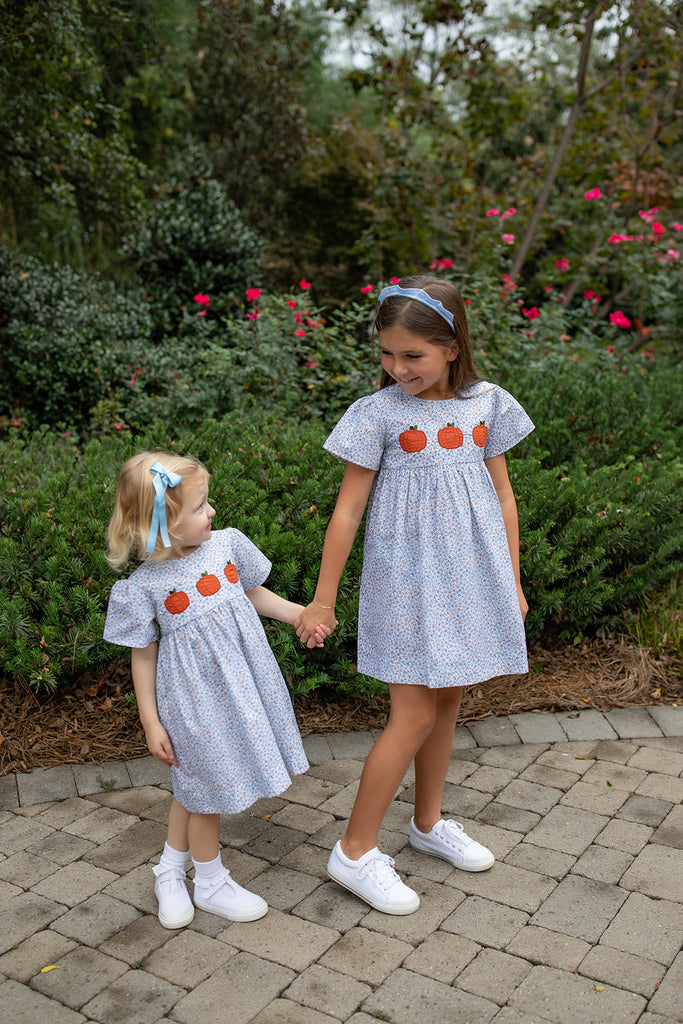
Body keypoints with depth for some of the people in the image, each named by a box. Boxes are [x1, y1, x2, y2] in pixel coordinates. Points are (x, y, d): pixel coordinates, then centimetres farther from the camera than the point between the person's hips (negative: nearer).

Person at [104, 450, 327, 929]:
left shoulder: (226, 544, -4)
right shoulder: (145, 586, -16)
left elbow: (253, 593, 14)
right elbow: (144, 655, -8)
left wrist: (299, 613, 4)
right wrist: (151, 721, -5)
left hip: (240, 687, 5)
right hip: (194, 700, -5)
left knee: (197, 788, 19)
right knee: (206, 789, 10)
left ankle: (170, 871, 42)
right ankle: (211, 883, 35)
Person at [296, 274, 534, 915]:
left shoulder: (486, 403, 1)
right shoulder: (377, 414, -10)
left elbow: (502, 495, 9)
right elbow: (347, 511, -6)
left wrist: (512, 582, 12)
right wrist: (322, 600, -4)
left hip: (470, 579, 4)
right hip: (407, 581, -4)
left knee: (446, 703, 16)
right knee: (414, 717, -4)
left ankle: (429, 824, 36)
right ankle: (355, 852, 11)